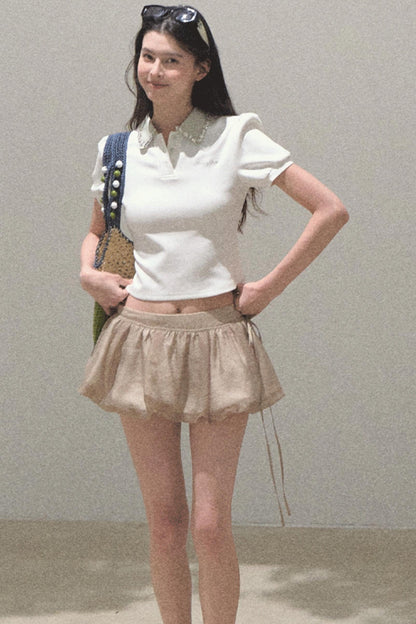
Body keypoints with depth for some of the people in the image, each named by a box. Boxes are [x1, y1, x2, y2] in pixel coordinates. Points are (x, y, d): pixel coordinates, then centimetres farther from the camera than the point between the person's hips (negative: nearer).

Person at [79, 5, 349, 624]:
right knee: (164, 526, 6)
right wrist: (89, 273, 4)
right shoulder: (119, 150, 7)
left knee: (210, 527, -4)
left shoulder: (235, 138, -3)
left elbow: (331, 210, -4)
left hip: (216, 341, -2)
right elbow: (96, 231, 25)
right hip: (141, 340, 3)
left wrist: (269, 287, -4)